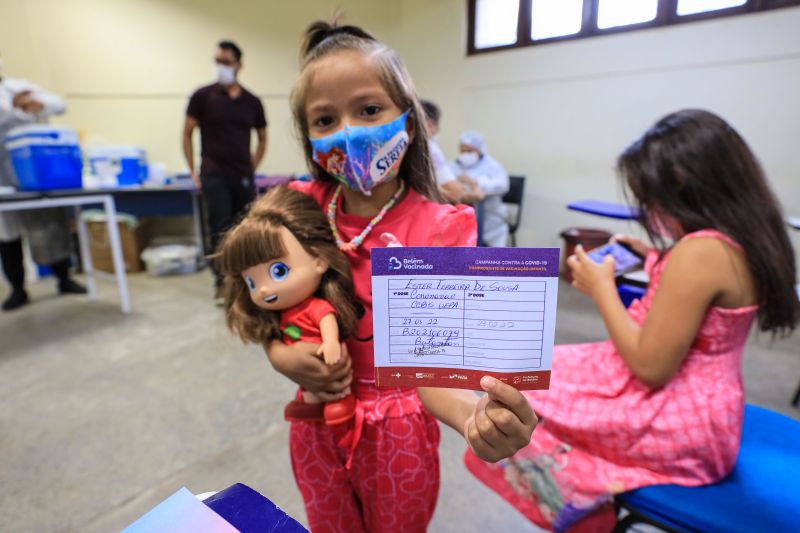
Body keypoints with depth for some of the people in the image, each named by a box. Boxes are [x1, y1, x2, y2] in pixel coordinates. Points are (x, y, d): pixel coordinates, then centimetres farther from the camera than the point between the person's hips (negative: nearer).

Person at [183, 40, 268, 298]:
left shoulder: (252, 101, 8)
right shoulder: (203, 96, 1)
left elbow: (262, 138, 18)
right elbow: (187, 134, 5)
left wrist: (253, 167, 8)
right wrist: (193, 171, -2)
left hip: (243, 177, 3)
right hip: (214, 176, -2)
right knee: (220, 231, -5)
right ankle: (222, 283, 6)